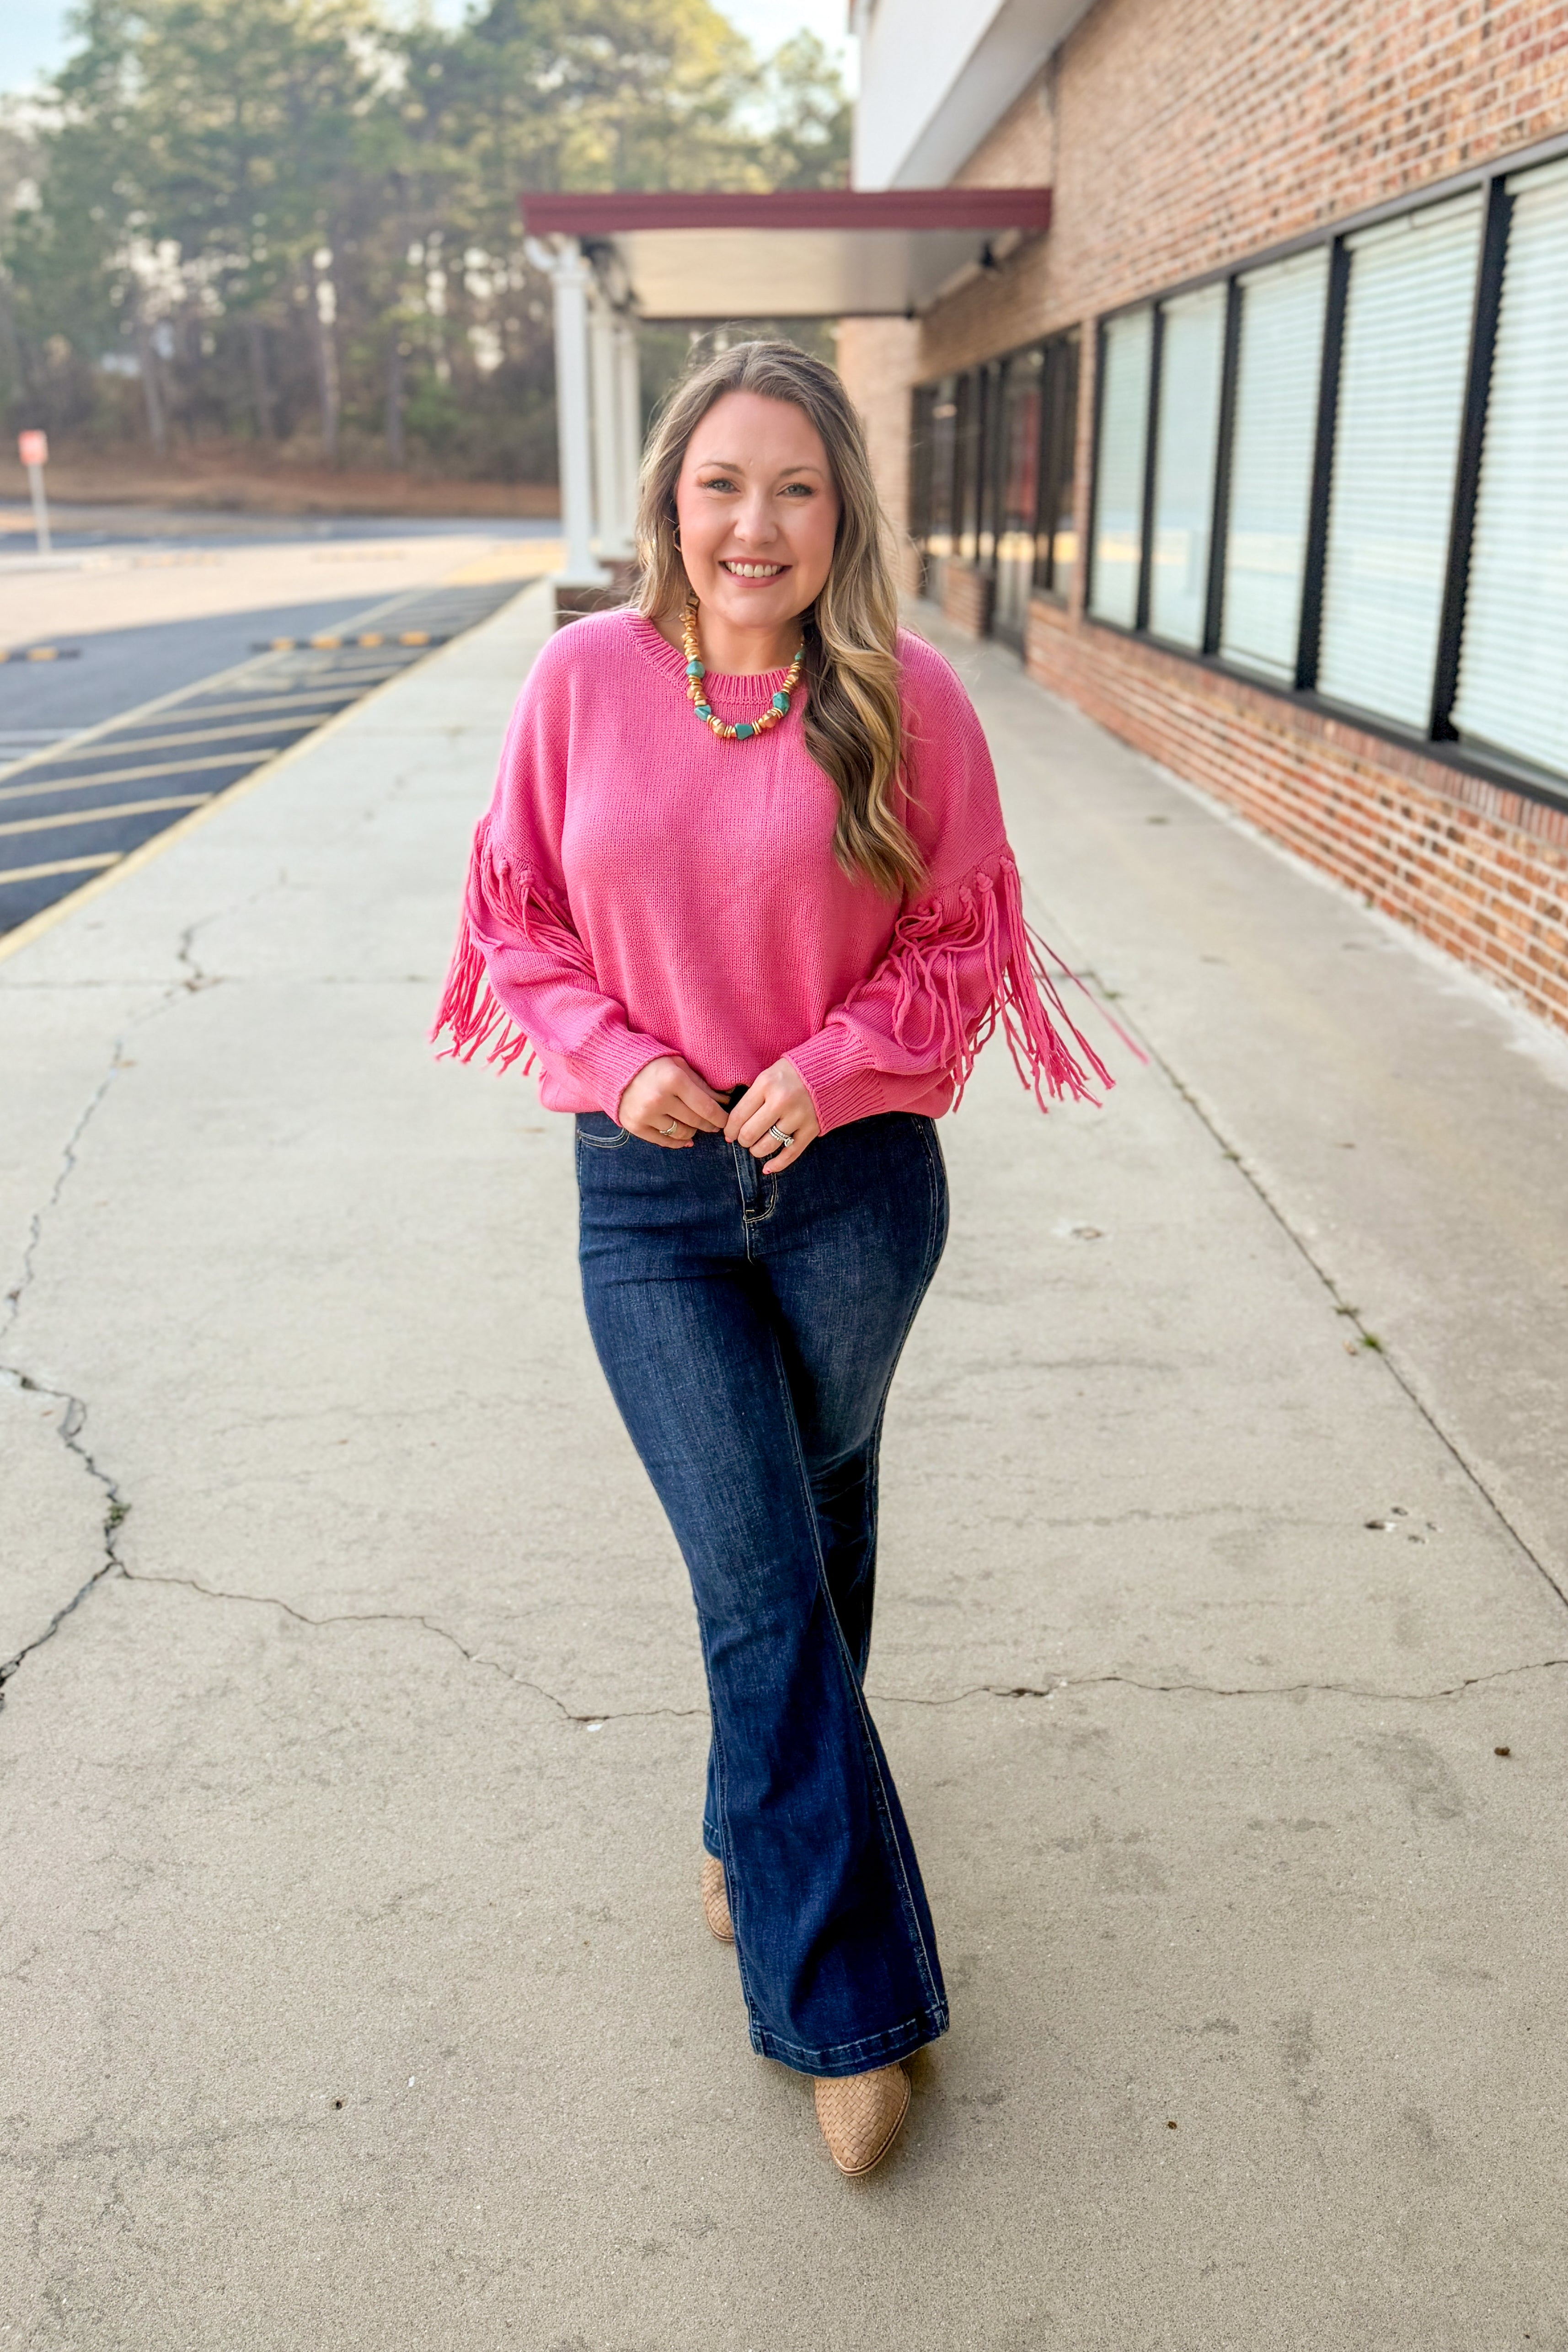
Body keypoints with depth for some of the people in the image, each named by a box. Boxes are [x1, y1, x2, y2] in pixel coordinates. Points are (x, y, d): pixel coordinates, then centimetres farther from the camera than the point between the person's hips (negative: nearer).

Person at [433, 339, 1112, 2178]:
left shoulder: (907, 700, -6)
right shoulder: (582, 679, -4)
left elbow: (959, 939, 0)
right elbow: (520, 922, 3)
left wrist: (841, 1061, -16)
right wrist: (617, 1061, -13)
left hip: (852, 1179, 1)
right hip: (649, 1196, 0)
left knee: (813, 1531, 18)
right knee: (762, 1584, 0)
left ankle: (763, 1822, 47)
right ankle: (848, 2004, 17)